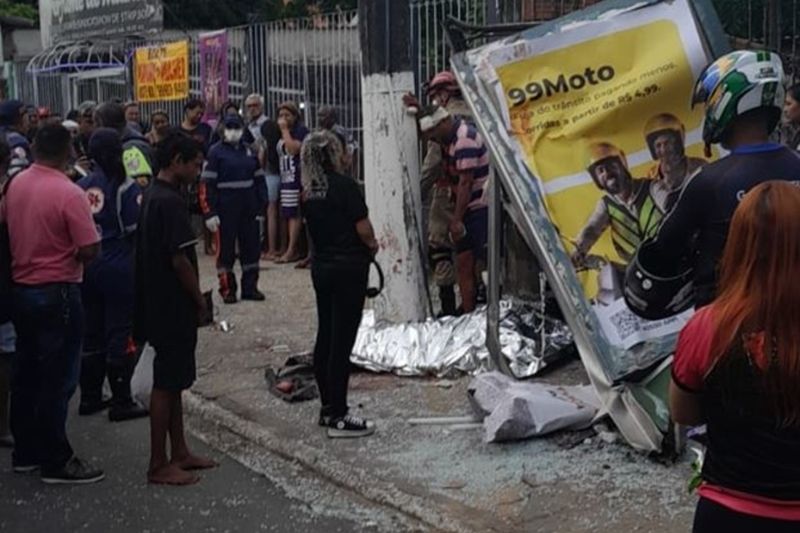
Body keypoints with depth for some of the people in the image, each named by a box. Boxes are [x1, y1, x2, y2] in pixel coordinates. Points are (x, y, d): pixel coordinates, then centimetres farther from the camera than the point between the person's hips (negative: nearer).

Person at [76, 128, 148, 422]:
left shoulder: (81, 187, 3)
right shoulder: (127, 188, -13)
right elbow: (136, 230, -16)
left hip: (88, 268, 6)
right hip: (119, 268, -6)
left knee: (91, 332, 15)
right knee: (120, 333, 2)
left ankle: (89, 397, 24)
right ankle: (121, 402, 7)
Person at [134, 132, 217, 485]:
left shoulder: (151, 196, 11)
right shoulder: (170, 202, -19)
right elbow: (180, 260, -22)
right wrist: (200, 300, -8)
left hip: (159, 305, 10)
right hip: (174, 307, -10)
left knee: (173, 380, 16)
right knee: (166, 384, -3)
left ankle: (179, 452, 25)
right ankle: (158, 465, 5)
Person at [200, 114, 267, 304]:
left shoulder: (249, 151, 9)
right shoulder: (216, 152, -6)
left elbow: (259, 179, 14)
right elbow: (206, 183, -10)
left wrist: (261, 206, 7)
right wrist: (209, 213, -15)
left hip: (249, 209, 5)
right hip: (225, 209, -5)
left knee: (252, 247, 9)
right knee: (225, 249, 2)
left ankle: (250, 287, 19)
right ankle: (227, 290, 11)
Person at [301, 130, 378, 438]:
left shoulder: (307, 191, 5)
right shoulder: (344, 185, -15)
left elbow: (313, 227, 10)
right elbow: (363, 228, -15)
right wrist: (372, 245, 7)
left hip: (321, 265, 7)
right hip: (349, 266, -7)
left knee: (325, 336, 14)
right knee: (342, 339, -5)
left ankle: (328, 407, 23)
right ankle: (338, 417, -2)